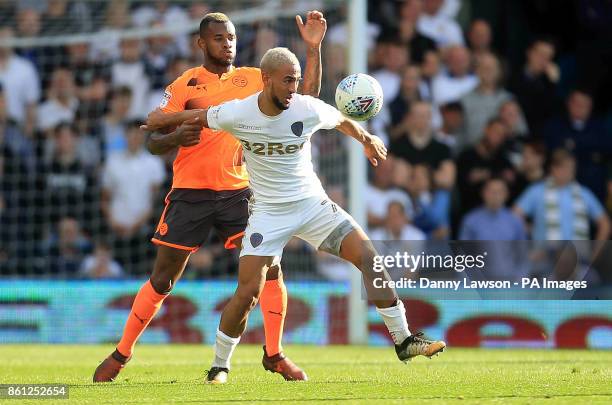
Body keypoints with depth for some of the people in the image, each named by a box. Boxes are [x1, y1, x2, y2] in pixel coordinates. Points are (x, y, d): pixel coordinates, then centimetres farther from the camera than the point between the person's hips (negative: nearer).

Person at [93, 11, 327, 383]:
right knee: (163, 280, 2)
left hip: (238, 191, 2)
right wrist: (175, 138, -23)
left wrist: (313, 47, -5)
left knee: (270, 268, -11)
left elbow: (307, 96, 4)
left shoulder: (254, 79, 7)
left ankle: (275, 355, 2)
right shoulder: (184, 85, 1)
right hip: (190, 194, -2)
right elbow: (153, 141, 0)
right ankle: (121, 354, 16)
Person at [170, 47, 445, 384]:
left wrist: (367, 140, 21)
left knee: (368, 256, -11)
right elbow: (197, 118, 6)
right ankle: (219, 366, 7)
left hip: (312, 203, 2)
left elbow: (341, 121, 10)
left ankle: (403, 340, -2)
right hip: (268, 212, -2)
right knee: (248, 293, -13)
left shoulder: (309, 109, -12)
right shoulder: (236, 114, -15)